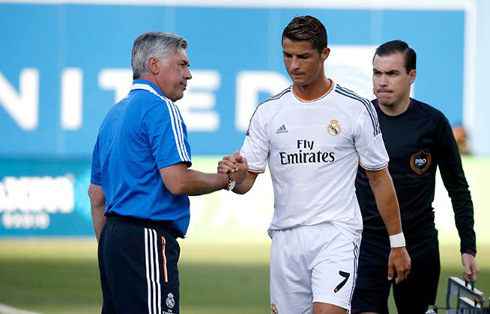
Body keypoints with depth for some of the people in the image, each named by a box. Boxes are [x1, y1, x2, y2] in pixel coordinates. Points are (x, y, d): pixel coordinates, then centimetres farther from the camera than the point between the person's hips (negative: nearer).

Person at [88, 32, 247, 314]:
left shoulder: (115, 113, 20)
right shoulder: (160, 108, -9)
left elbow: (96, 194, 23)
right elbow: (177, 181, -18)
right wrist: (228, 179, -2)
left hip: (112, 238, 10)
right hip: (146, 240, -10)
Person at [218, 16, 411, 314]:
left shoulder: (356, 108, -1)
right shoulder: (269, 111, 7)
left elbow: (380, 178, 5)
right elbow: (246, 180, 7)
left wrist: (398, 244, 4)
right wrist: (232, 174, -18)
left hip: (336, 233, -4)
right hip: (286, 238, 4)